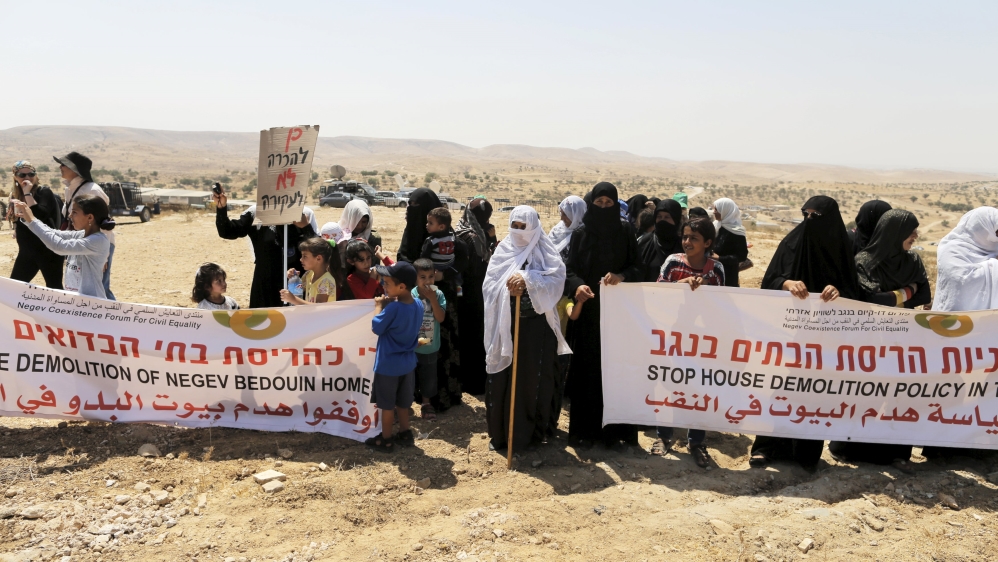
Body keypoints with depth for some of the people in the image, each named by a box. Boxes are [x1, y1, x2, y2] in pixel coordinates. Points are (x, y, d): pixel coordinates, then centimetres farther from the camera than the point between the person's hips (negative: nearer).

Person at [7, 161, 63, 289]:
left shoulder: (44, 192, -12)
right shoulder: (15, 195, 9)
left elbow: (39, 215, -28)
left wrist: (27, 193, -26)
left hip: (48, 250, -7)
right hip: (26, 250, 8)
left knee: (54, 288, -2)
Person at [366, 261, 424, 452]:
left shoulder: (393, 308, -28)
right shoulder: (418, 305, -5)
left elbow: (376, 328, -16)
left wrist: (379, 306, -5)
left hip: (388, 365, -7)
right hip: (408, 362, 7)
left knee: (387, 405, 10)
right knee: (402, 402, 22)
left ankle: (386, 440, 22)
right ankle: (405, 434, 34)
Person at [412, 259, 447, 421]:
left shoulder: (438, 294, -9)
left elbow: (441, 318, -18)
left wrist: (432, 299, -24)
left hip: (431, 347, 2)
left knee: (429, 376, 16)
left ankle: (426, 403, 36)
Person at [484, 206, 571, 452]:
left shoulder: (546, 252, -1)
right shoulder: (502, 251, 5)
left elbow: (557, 279, -15)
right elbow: (490, 285, -1)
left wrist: (527, 280, -24)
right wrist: (509, 287, -19)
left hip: (537, 326, -2)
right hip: (506, 325, 2)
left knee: (535, 379, 6)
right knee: (502, 381, 5)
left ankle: (534, 431, 20)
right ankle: (500, 433, 18)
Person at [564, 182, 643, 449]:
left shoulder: (626, 232, 2)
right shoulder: (581, 234, 2)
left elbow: (637, 267, 1)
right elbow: (569, 268, -1)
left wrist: (621, 276, -20)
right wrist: (577, 286, -22)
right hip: (587, 311, 0)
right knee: (586, 369, 3)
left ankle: (613, 429, 12)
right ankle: (585, 428, 13)